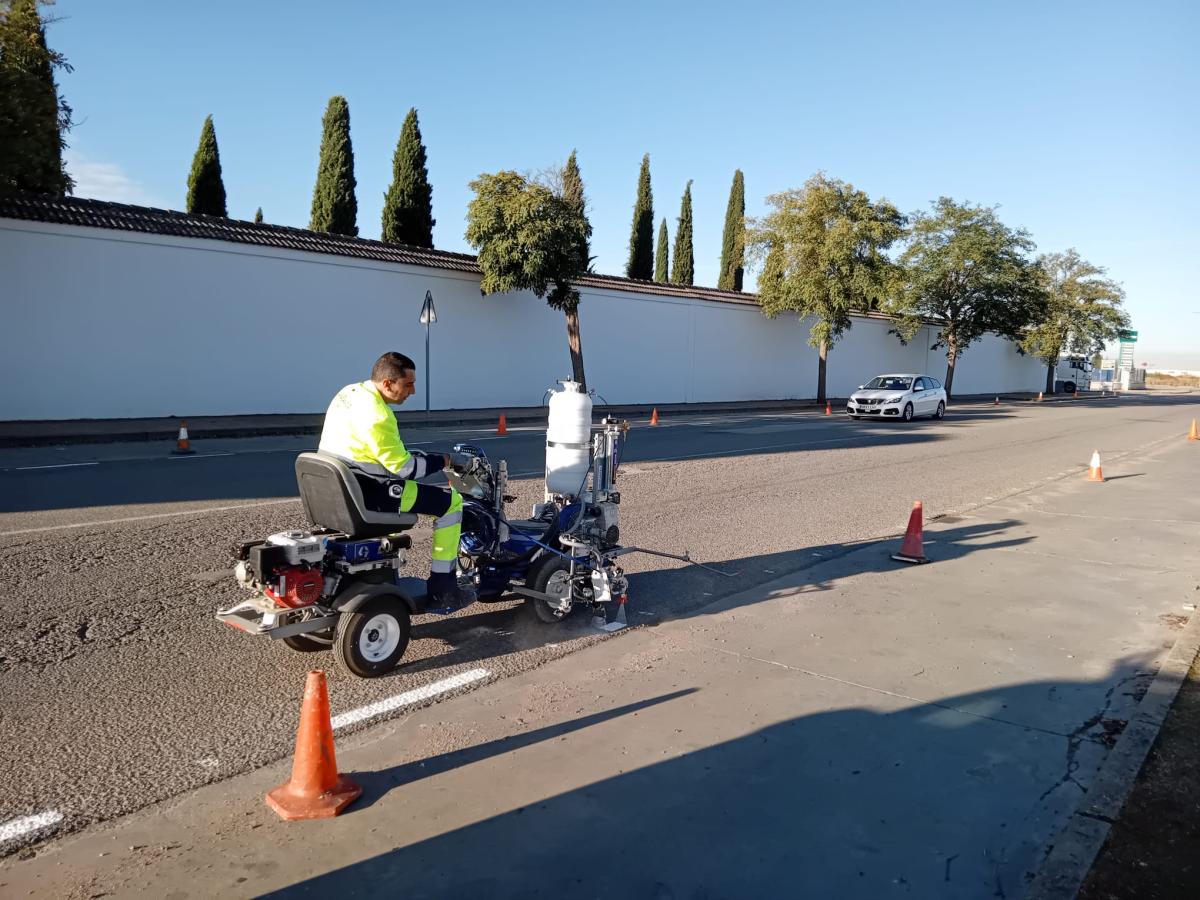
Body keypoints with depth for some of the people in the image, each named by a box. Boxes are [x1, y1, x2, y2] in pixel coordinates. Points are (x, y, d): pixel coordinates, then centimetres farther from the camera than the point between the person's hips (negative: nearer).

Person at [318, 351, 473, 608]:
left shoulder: (349, 392, 7)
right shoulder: (376, 415, -22)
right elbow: (403, 468, -18)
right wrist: (440, 461, -2)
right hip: (365, 495, -9)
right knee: (451, 502, -1)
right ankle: (442, 589, 4)